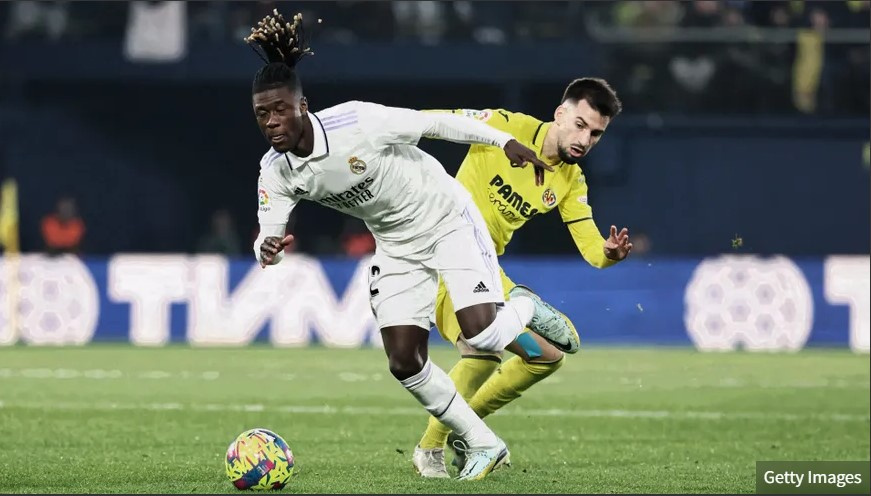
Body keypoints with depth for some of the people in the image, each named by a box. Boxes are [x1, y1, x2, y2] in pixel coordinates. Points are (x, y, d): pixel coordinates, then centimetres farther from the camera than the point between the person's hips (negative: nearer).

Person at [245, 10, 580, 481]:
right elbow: (267, 237, -11)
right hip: (397, 246, 5)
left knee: (482, 336, -21)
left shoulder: (356, 123, -31)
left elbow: (435, 122, -19)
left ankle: (524, 307, 17)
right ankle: (483, 446, 17)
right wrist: (269, 249, -36)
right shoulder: (275, 171, -15)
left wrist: (505, 141, -11)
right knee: (404, 363, -3)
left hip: (447, 218, -5)